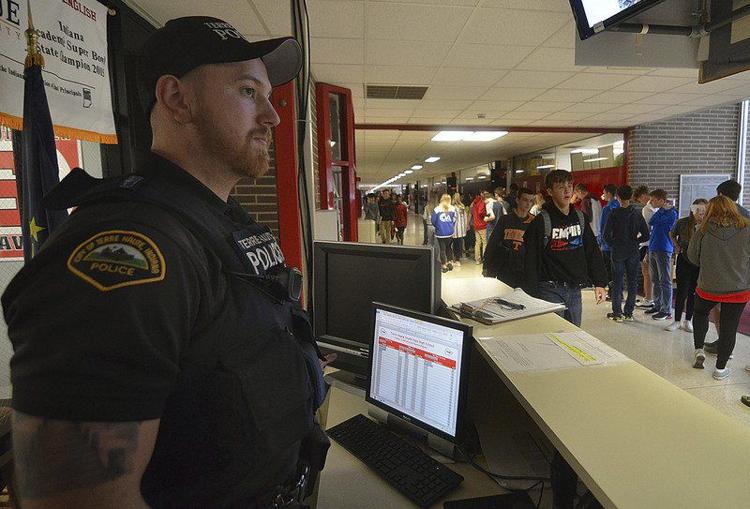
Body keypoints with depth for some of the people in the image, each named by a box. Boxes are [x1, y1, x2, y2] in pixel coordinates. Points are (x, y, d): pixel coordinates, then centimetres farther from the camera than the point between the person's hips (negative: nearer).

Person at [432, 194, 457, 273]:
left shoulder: (436, 209, -10)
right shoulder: (452, 209, -4)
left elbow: (433, 221, -3)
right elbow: (454, 220, 3)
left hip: (440, 233, -3)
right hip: (450, 232, 3)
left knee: (442, 249, 6)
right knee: (448, 247, 22)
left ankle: (444, 266, 9)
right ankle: (450, 262, 15)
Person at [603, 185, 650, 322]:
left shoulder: (614, 213, -9)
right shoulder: (637, 214, 1)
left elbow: (606, 235, -13)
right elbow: (646, 235, 2)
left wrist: (613, 244, 4)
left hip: (618, 253, -3)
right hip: (633, 253, 3)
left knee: (617, 282, 4)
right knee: (632, 282, 11)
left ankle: (617, 313, 8)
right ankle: (629, 313, 15)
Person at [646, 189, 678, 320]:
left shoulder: (671, 213, -11)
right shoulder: (659, 212, 15)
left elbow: (651, 222, -17)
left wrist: (662, 209, -4)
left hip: (663, 250, -8)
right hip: (653, 249, 8)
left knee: (665, 282, -3)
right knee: (655, 280, 14)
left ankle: (667, 311, 2)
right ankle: (658, 305, 23)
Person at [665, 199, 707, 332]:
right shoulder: (682, 223, -8)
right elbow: (672, 234, 12)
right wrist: (677, 246, 2)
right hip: (684, 261, 0)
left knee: (693, 292, 9)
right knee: (681, 291, 1)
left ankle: (688, 320, 23)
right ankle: (677, 321, 13)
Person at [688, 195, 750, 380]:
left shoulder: (704, 230, -11)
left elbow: (692, 257, -1)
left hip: (708, 287, 0)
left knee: (700, 313, 27)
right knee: (729, 327, 9)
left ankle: (699, 350, 20)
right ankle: (720, 368, 17)